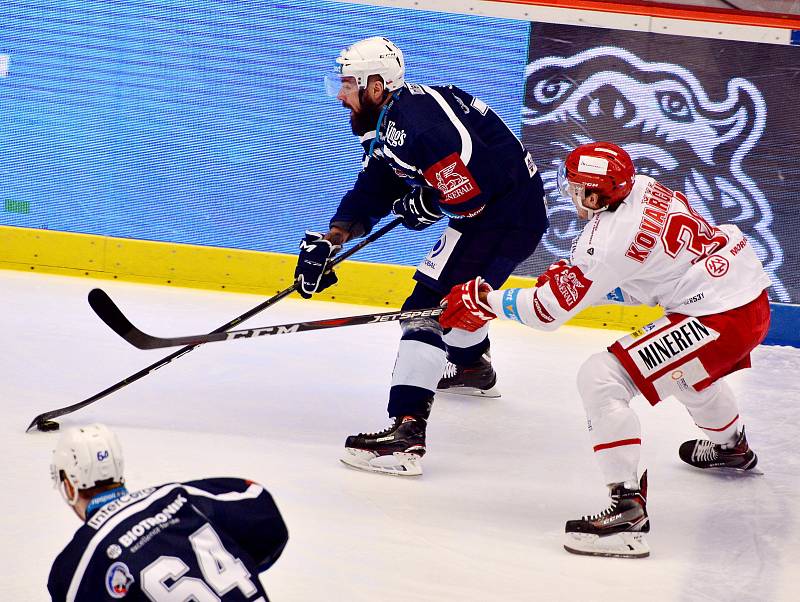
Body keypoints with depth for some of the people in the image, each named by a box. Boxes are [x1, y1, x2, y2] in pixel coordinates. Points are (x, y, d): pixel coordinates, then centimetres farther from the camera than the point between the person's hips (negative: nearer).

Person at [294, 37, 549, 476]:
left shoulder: (415, 120, -23)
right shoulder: (386, 124, 11)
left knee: (427, 309, -16)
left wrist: (423, 204, -10)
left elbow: (474, 188, -28)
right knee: (455, 291, 34)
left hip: (503, 215, -11)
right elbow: (370, 194, 16)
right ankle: (474, 367, 62)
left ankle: (406, 433, -27)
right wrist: (329, 242, 4)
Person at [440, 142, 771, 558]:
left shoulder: (610, 238, -21)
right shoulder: (641, 188, 4)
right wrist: (571, 277, 6)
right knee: (685, 366, 41)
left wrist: (484, 300, -3)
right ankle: (731, 447, 69)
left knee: (601, 378, -13)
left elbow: (548, 309, -15)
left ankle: (628, 510, -17)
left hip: (718, 318, -10)